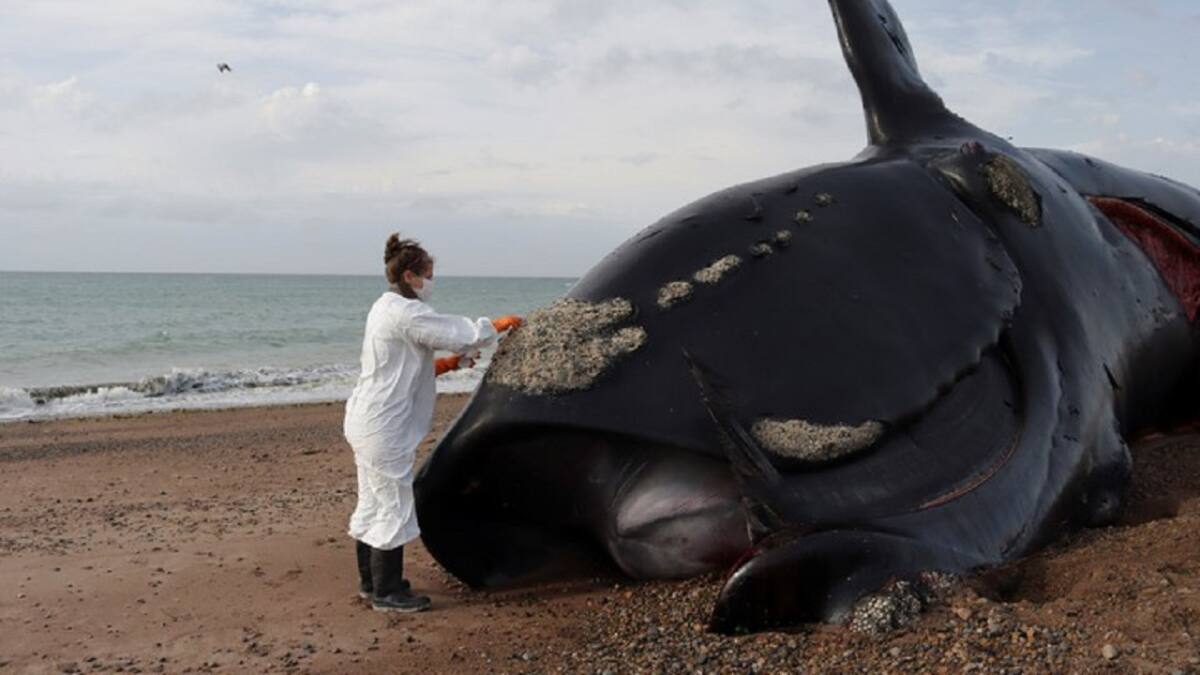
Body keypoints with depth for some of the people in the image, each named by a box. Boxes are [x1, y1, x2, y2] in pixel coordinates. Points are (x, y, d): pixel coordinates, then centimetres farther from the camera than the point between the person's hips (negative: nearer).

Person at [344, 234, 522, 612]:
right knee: (394, 506, -1)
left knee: (372, 503, 19)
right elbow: (459, 335, -19)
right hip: (385, 428, -11)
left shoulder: (386, 308, 14)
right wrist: (498, 325, -3)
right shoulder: (405, 312, -18)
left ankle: (371, 582, 31)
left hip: (366, 422, 11)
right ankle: (386, 593, 8)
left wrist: (444, 364, 10)